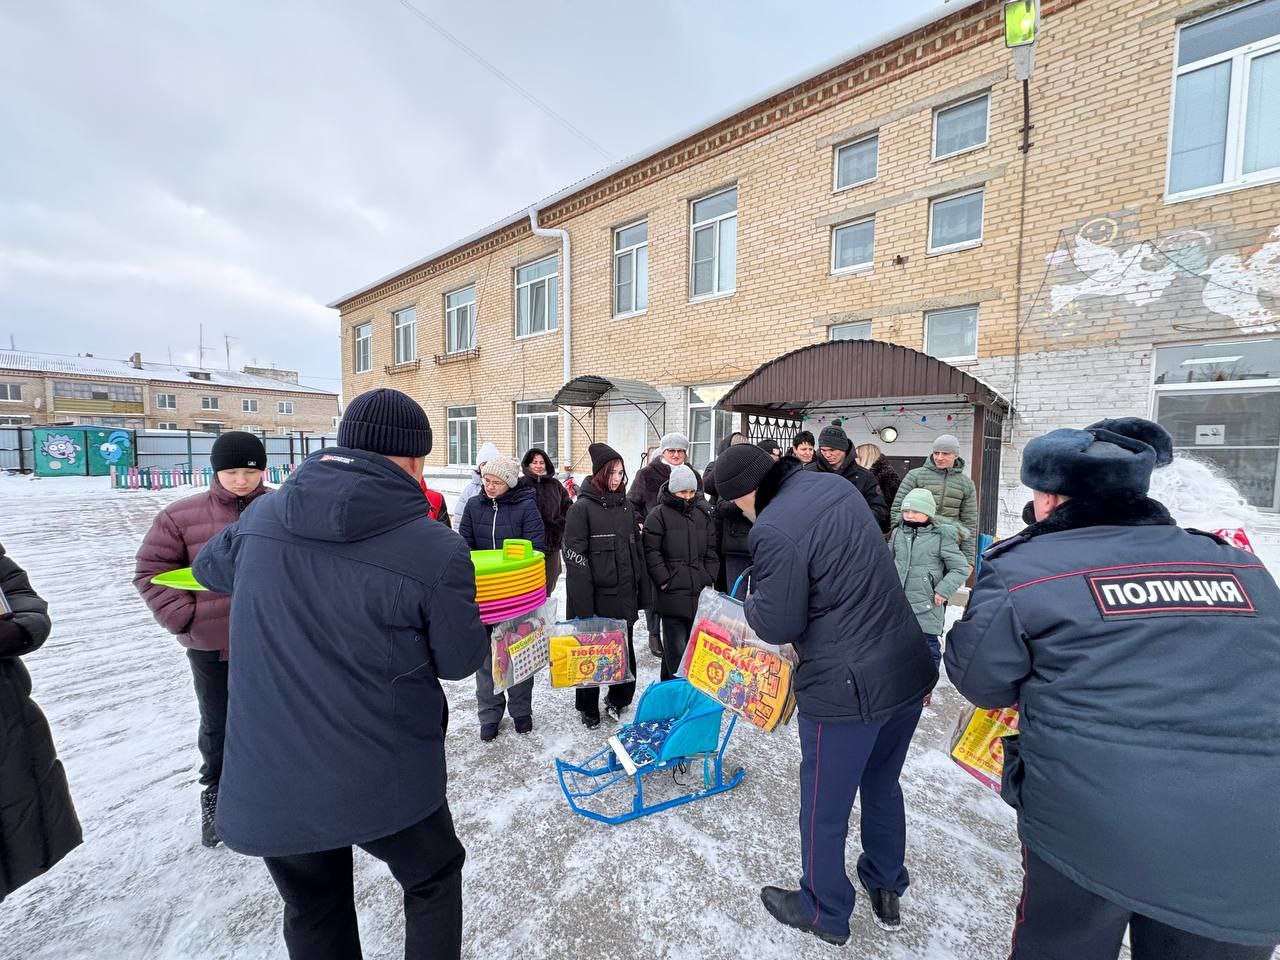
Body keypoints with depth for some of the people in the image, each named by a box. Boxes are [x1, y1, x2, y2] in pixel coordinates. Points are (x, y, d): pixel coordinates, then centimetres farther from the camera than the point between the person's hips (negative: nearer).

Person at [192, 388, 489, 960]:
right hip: (383, 780, -4)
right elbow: (460, 660, -10)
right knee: (433, 880, 26)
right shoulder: (436, 549, -24)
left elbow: (209, 567, 16)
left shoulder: (262, 517, -8)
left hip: (265, 781, 5)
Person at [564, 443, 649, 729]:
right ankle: (588, 709, 31)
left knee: (625, 651, 15)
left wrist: (642, 592, 11)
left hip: (624, 597, 5)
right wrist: (583, 604, -17)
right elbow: (574, 558, -13)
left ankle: (619, 699, 38)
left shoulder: (626, 506, 8)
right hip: (595, 598, -5)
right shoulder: (582, 508, -9)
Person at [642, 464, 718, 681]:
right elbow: (651, 551, -8)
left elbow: (712, 551, 14)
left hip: (700, 594, 5)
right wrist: (665, 580, -11)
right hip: (672, 595, -5)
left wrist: (709, 579, 6)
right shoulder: (659, 514, -5)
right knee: (676, 649, -1)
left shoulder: (703, 514, 11)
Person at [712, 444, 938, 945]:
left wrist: (751, 602, 2)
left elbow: (777, 625, -18)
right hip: (908, 670, 8)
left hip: (846, 689, -8)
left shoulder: (774, 531, -24)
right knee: (883, 786, 29)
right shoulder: (836, 485, 2)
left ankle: (824, 912, 41)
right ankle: (886, 891, 50)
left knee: (825, 808, 17)